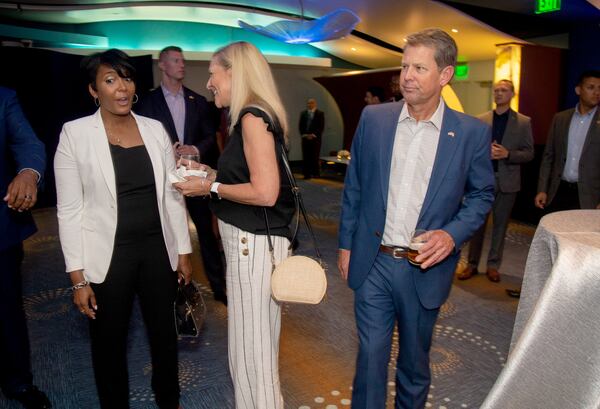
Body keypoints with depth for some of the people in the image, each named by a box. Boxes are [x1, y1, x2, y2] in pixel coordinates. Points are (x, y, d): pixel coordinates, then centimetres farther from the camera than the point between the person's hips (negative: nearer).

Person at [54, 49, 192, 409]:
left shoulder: (155, 129, 1)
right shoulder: (75, 133, -8)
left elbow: (172, 195, 5)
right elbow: (69, 210, -8)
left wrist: (184, 251, 5)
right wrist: (78, 276, -10)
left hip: (158, 250, 3)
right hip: (108, 256, -3)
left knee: (165, 333, 18)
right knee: (109, 341, 15)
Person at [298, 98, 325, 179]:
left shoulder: (320, 113, 3)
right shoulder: (303, 113, 14)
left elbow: (321, 126, -3)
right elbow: (300, 125, 12)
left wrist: (313, 135, -11)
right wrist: (304, 134, -3)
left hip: (315, 138, -3)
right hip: (305, 138, 3)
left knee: (315, 156, -4)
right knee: (306, 156, -1)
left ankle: (315, 173, 4)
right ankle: (306, 174, 1)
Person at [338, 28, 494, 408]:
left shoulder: (472, 132, -6)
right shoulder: (373, 118, -2)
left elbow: (482, 194, 4)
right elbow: (354, 186, 5)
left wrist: (453, 234, -13)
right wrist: (346, 243, 6)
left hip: (425, 267, 0)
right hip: (373, 263, 1)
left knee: (415, 361, 18)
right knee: (371, 356, 10)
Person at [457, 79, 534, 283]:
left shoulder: (523, 122, 3)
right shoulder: (480, 120, 5)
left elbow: (529, 153, 1)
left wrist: (507, 154, -16)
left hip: (507, 181, 0)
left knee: (500, 224, 8)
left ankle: (493, 265, 20)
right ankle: (472, 264, 18)